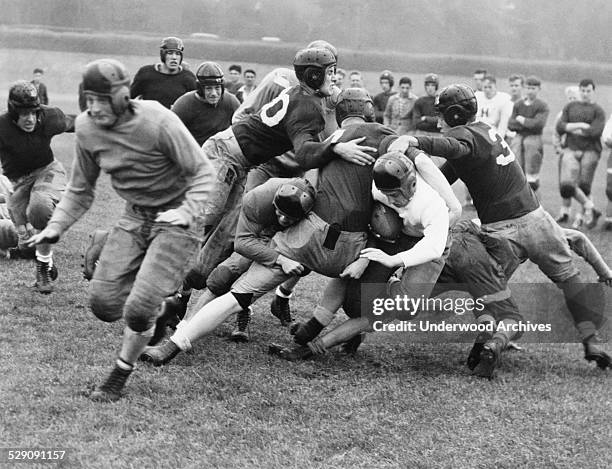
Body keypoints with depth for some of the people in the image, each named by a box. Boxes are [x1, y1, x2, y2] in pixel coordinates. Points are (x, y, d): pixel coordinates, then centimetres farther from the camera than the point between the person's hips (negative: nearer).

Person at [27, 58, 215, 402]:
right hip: (135, 217, 6)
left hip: (176, 219, -6)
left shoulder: (158, 122, -24)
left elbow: (203, 172, -17)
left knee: (139, 309, -17)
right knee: (104, 303, -4)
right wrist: (56, 227, -5)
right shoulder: (87, 127, -6)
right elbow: (81, 190, 8)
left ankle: (121, 374, 12)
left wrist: (188, 211, -34)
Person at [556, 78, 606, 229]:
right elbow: (559, 127, 4)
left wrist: (571, 129, -3)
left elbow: (595, 132, -11)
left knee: (583, 186, -5)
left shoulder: (598, 111, 4)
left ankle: (582, 216, 16)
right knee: (566, 185, -16)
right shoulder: (570, 107, 15)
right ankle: (589, 207, 3)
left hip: (590, 151, -2)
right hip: (571, 150, 2)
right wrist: (580, 125, -7)